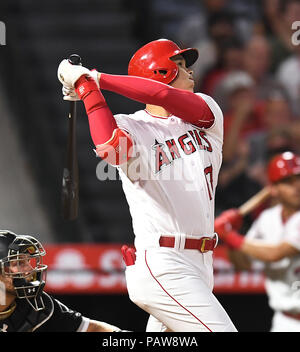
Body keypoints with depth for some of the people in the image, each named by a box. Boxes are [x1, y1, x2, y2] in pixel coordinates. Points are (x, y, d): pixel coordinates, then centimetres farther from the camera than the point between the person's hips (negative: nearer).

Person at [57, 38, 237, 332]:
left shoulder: (207, 114, 12)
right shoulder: (132, 127, -5)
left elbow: (166, 96, -10)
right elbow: (110, 147, -30)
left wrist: (98, 78, -10)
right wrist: (88, 86, -18)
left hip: (199, 265, 7)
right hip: (162, 266, -7)